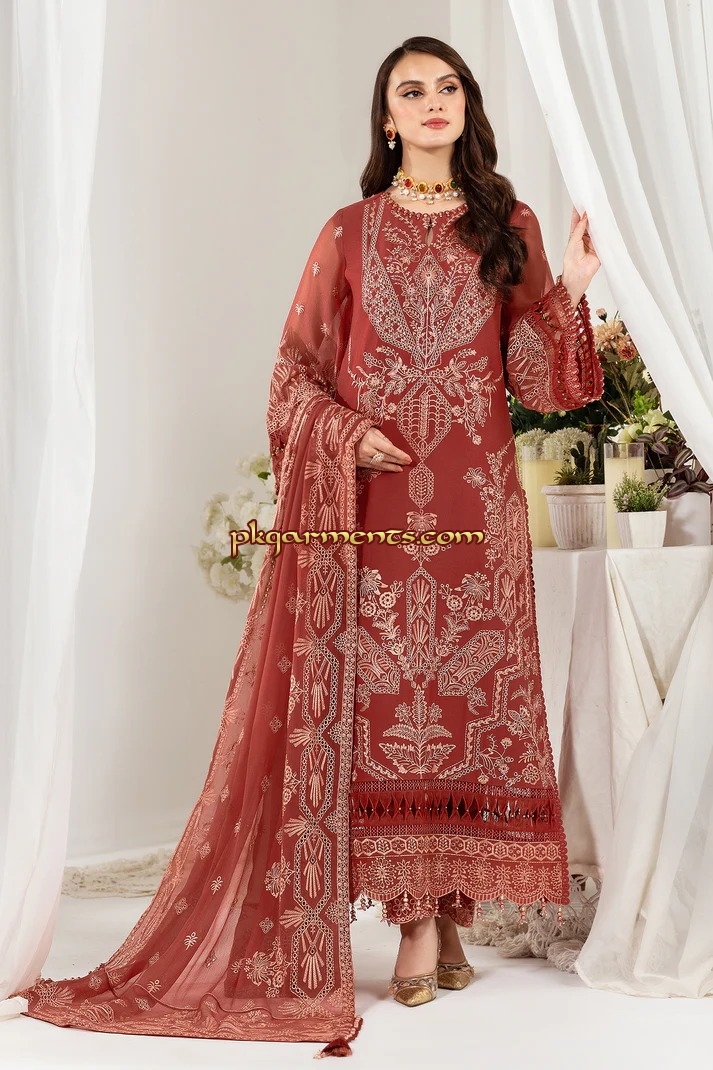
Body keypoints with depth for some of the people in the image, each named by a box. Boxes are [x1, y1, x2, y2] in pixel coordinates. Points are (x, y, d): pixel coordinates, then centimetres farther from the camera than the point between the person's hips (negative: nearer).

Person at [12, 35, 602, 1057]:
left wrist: (571, 289, -7)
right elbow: (297, 370, 7)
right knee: (384, 699, -3)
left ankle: (451, 914, 8)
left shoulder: (508, 228, 11)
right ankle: (416, 924, 4)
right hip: (376, 502, -1)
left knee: (471, 693, -1)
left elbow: (537, 378, 7)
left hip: (475, 506, 1)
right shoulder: (352, 233, 8)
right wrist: (347, 433, -9)